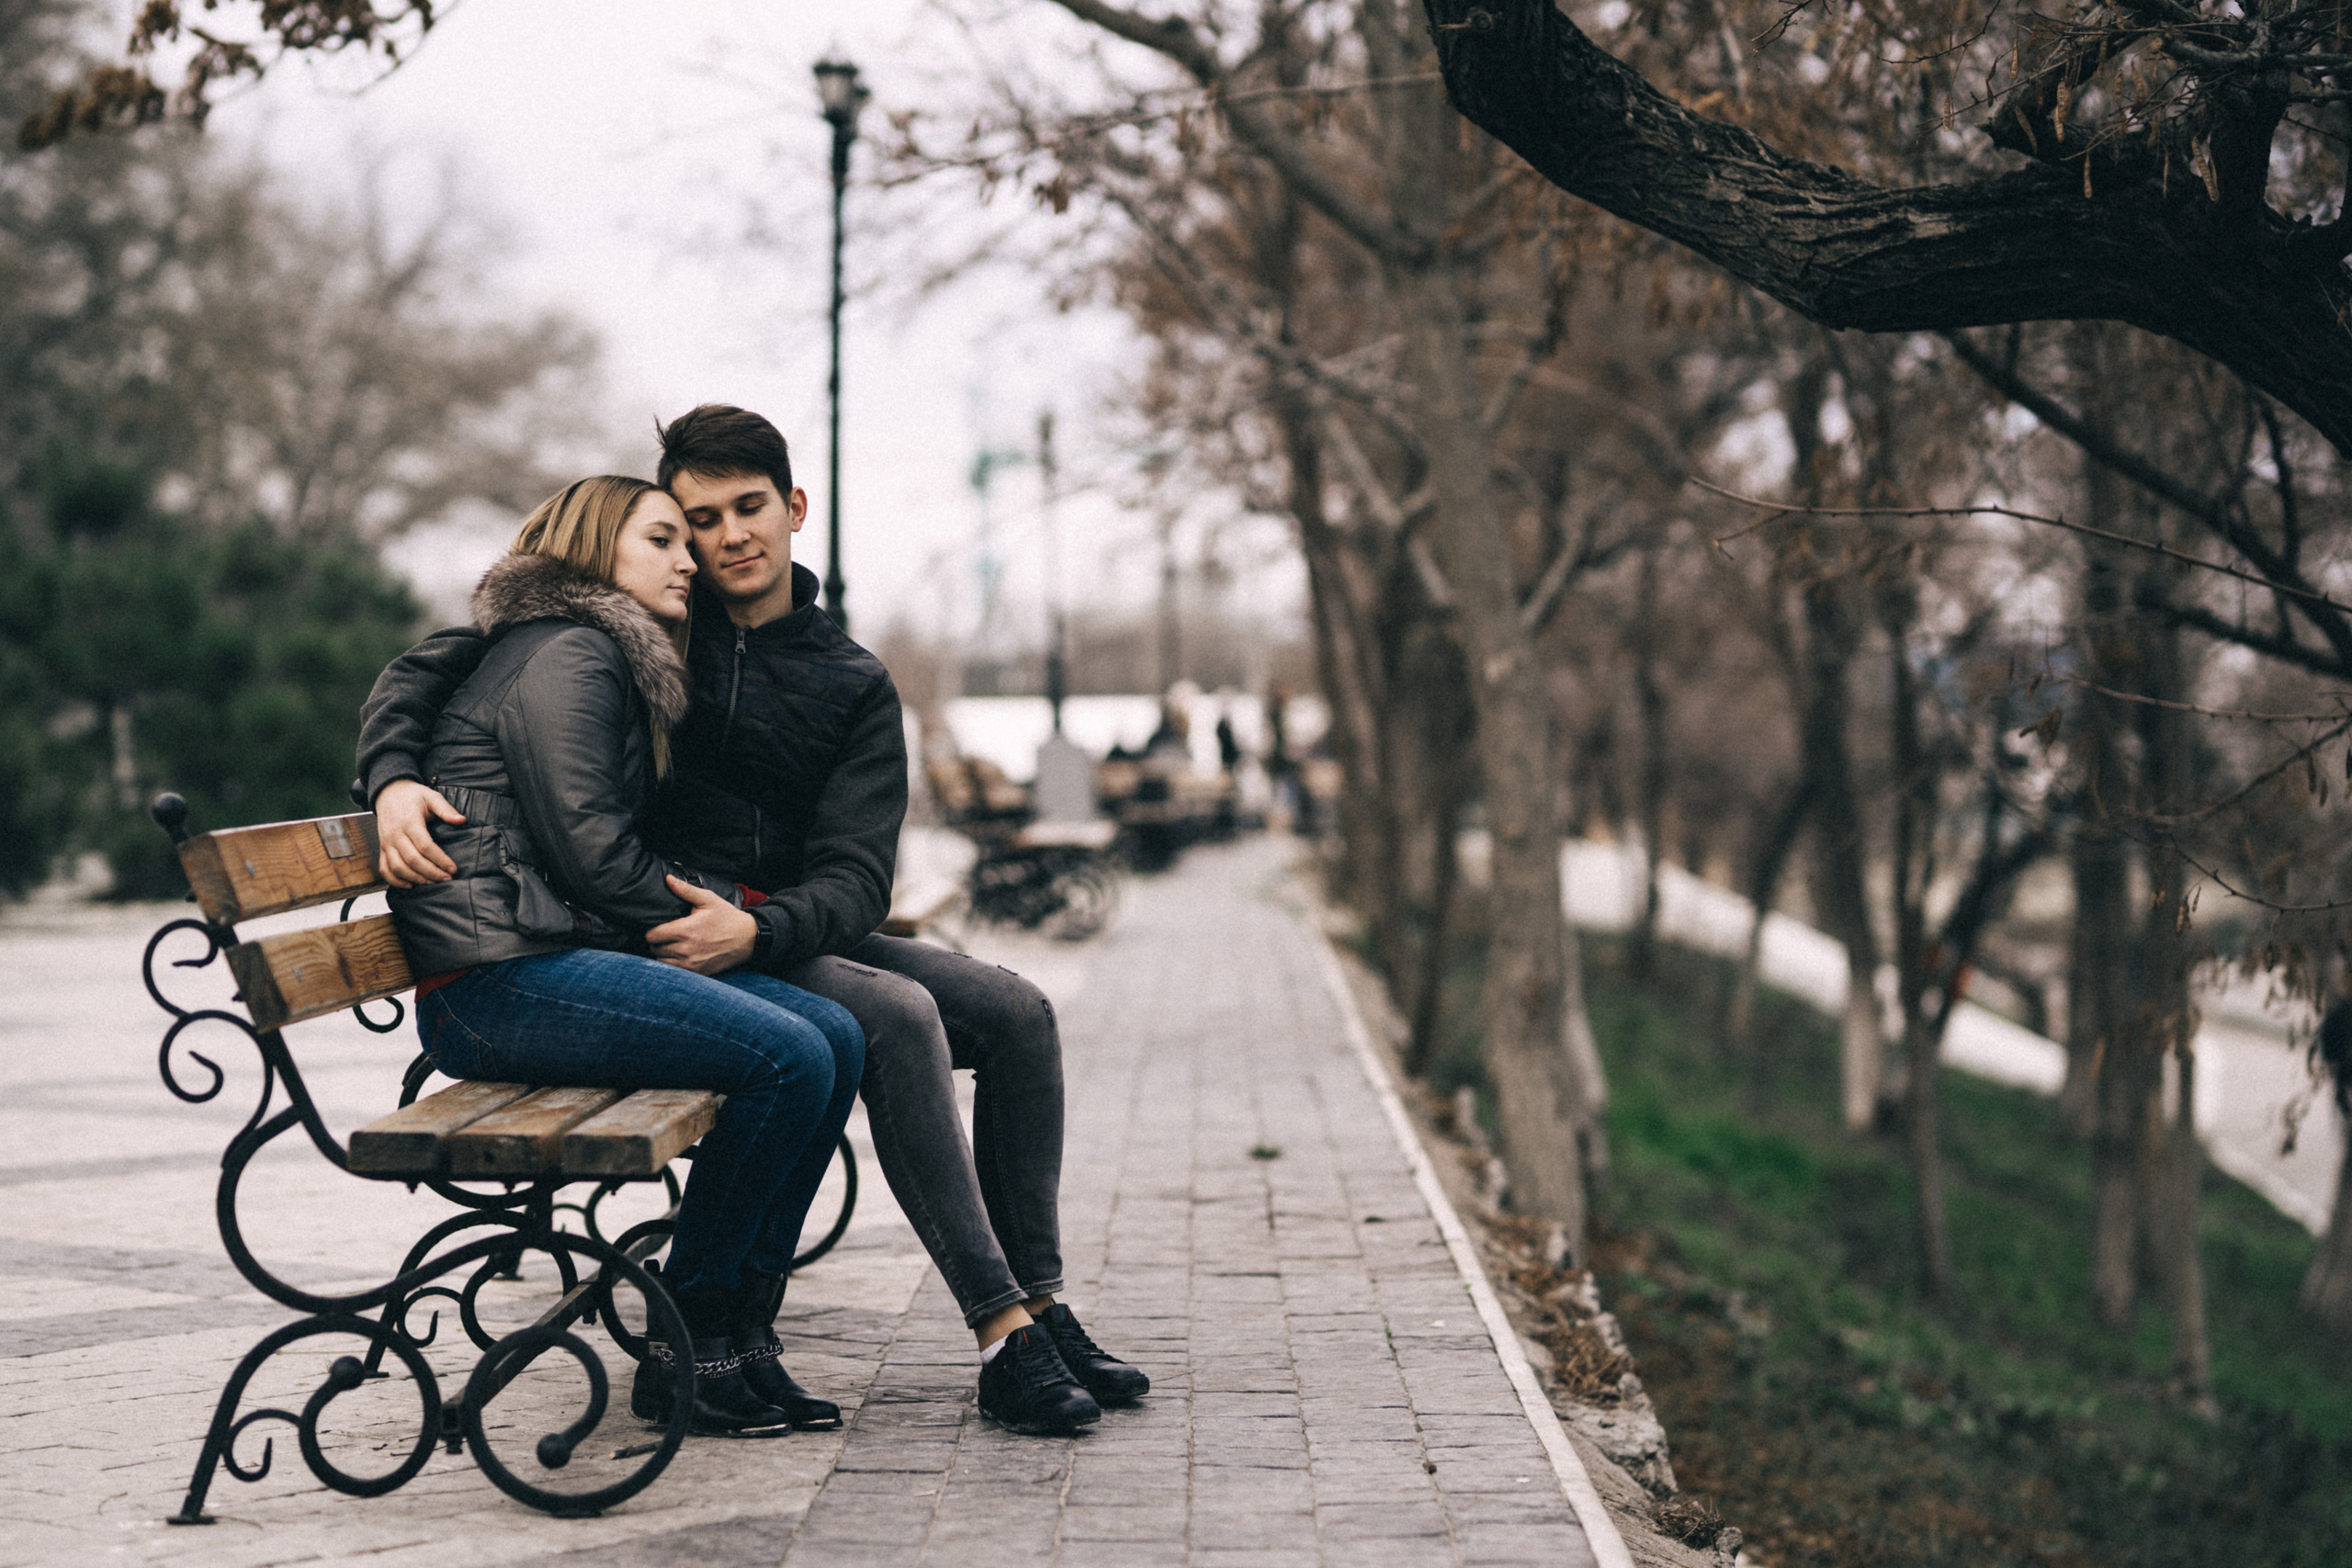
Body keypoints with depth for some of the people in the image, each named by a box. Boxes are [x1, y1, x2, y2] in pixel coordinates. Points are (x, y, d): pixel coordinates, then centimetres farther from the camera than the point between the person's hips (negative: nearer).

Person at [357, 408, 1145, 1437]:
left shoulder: (853, 686, 5)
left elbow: (854, 880, -7)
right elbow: (432, 664, -1)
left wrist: (755, 930, -29)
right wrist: (393, 779, -22)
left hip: (787, 933, 5)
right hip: (652, 948, -5)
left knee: (1016, 1012, -9)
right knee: (896, 1015, -28)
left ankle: (1036, 1305, -2)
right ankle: (1001, 1336, -29)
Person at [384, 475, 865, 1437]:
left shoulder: (619, 664, 26)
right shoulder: (565, 654, -7)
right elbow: (587, 851, -14)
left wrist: (711, 897, 12)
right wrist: (685, 909, 2)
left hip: (575, 954, 10)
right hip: (501, 978, -10)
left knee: (836, 1036, -4)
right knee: (786, 1058, -23)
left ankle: (737, 1331, -3)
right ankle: (684, 1353, -14)